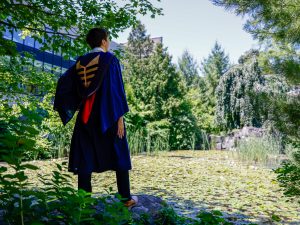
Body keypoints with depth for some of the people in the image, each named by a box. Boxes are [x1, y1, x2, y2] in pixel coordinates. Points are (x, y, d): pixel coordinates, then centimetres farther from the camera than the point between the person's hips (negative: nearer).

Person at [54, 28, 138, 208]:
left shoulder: (80, 62, 9)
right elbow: (116, 89, -12)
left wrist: (67, 108, 14)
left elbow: (64, 83, 4)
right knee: (120, 156, 7)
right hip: (108, 116, -4)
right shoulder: (110, 59, -5)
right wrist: (120, 117, -11)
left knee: (85, 158, 6)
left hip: (86, 117, 4)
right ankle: (126, 199, 11)